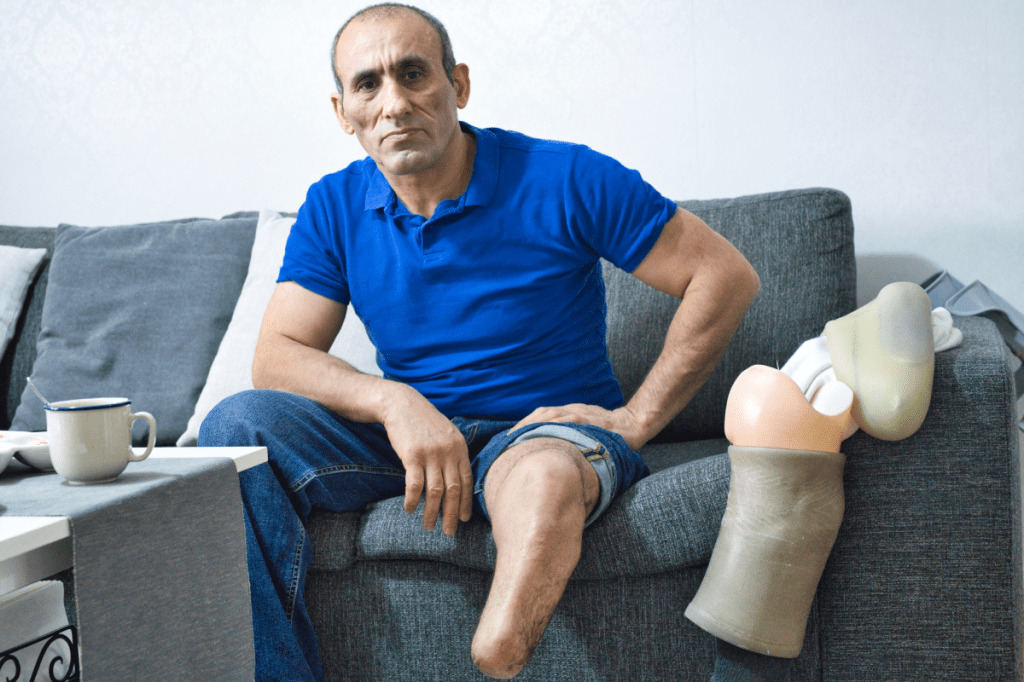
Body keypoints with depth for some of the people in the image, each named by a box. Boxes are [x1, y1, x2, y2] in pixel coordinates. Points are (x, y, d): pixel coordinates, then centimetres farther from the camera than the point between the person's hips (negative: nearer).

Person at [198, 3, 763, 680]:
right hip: (408, 431, 4)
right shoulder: (333, 209, 3)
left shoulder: (565, 181, -9)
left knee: (544, 476, -41)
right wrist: (394, 402, -23)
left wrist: (637, 418, -11)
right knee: (238, 425, -20)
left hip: (548, 427, -4)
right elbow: (278, 357, -3)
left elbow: (727, 275, -8)